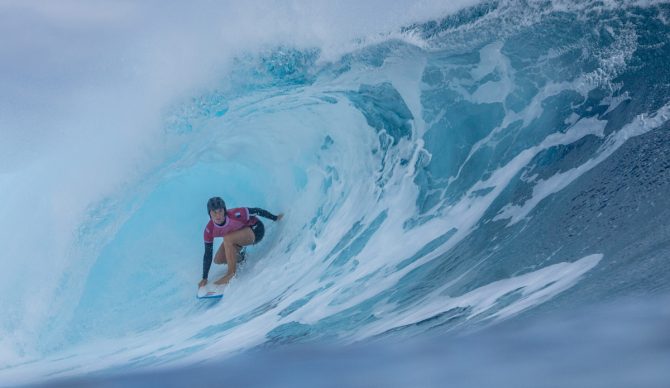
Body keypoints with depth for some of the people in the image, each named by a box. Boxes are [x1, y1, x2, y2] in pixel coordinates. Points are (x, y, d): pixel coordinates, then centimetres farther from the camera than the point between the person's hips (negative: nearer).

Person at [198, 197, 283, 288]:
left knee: (227, 239, -31)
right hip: (238, 235, 6)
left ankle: (231, 273, -19)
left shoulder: (235, 214, -37)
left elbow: (256, 211, -21)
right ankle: (239, 257, 24)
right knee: (218, 260, -4)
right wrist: (204, 278, -8)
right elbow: (208, 254, -13)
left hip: (255, 230, -6)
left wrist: (275, 218, -6)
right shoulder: (209, 230, -23)